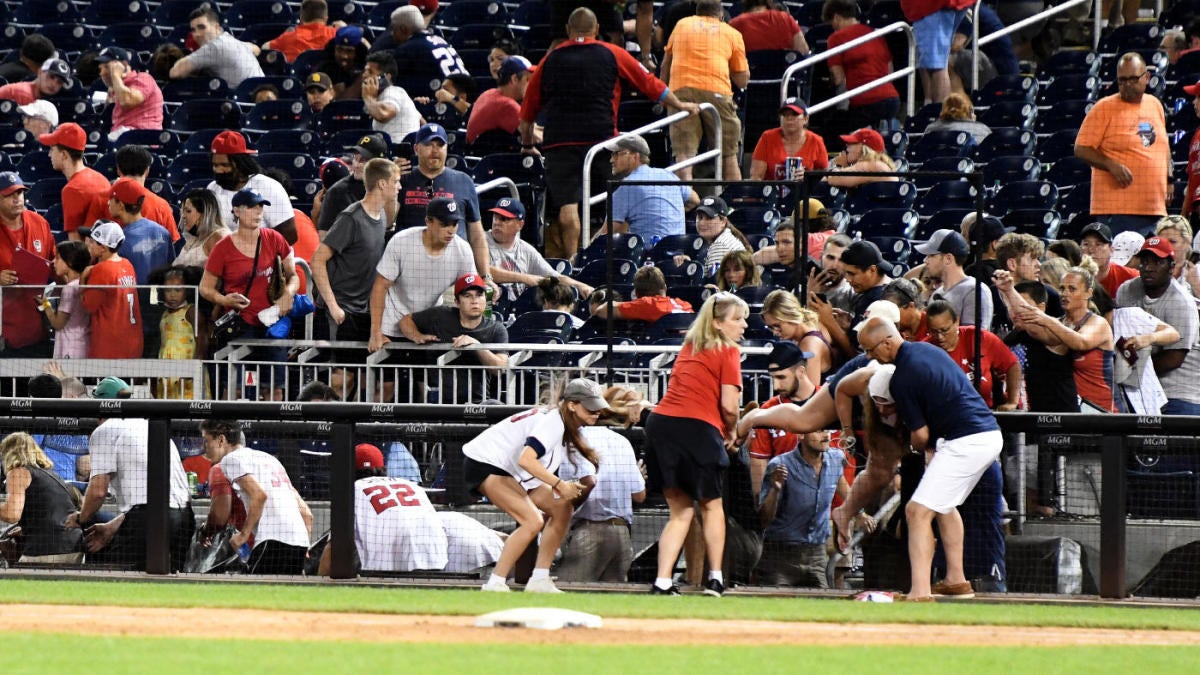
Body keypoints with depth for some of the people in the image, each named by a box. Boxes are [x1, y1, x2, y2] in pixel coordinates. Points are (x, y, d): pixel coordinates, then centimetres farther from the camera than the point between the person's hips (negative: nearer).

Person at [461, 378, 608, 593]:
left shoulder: (570, 427, 5)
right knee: (533, 521, -24)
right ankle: (495, 585, -19)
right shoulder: (553, 422, -25)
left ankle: (539, 580, 8)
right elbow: (526, 460, -38)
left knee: (562, 509, 7)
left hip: (511, 472, 10)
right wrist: (560, 485, -33)